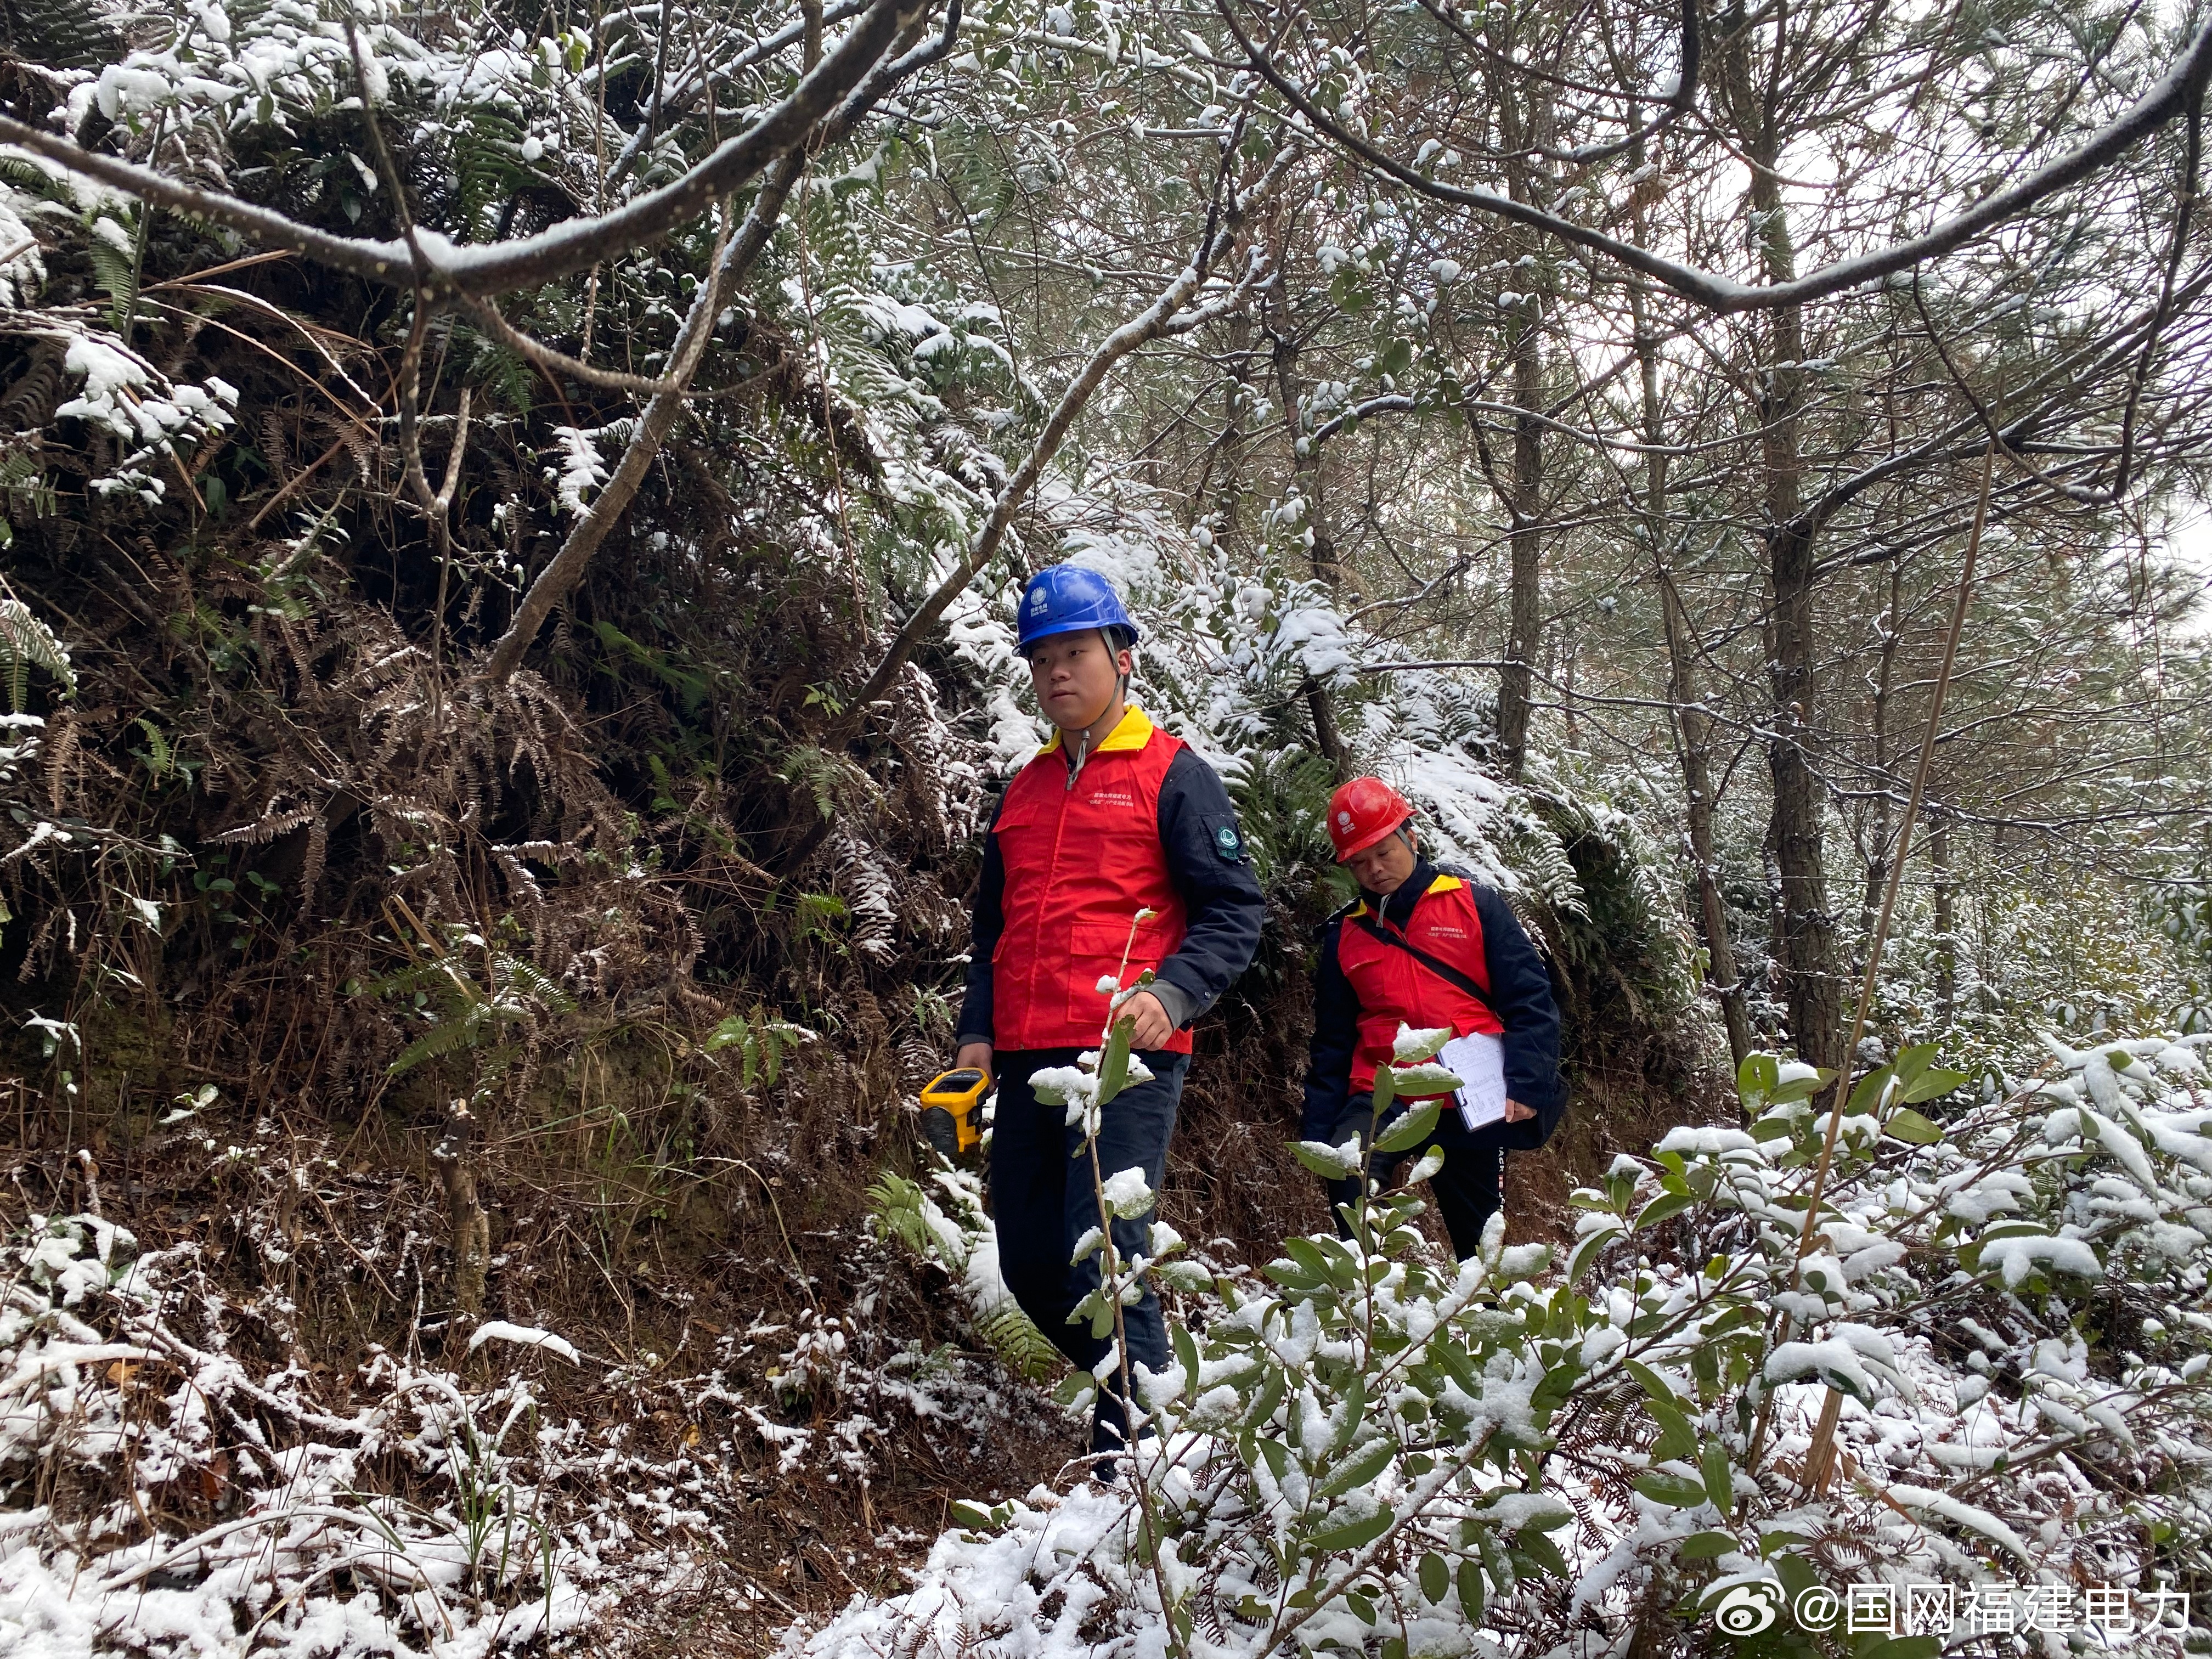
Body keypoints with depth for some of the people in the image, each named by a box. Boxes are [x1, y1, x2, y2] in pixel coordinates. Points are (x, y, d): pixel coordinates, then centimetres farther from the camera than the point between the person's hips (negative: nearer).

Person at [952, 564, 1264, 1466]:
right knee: (1030, 1267, 10)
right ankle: (1140, 1386, 30)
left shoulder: (1172, 774, 2)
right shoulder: (1022, 792, 20)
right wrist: (976, 1033, 13)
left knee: (1103, 1260, -13)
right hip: (1027, 1062, 7)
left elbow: (1234, 912, -3)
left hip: (1126, 1060, -7)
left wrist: (1171, 995, -19)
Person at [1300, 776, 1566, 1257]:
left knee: (1480, 1237, 9)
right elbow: (1332, 1044, 14)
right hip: (1382, 1097, 1)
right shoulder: (1344, 934, 9)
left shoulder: (1474, 903, 1)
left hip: (1471, 1107, -1)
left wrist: (1525, 1086, -15)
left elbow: (1530, 1001, -2)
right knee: (1346, 1173, -29)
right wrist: (1316, 1132, 7)